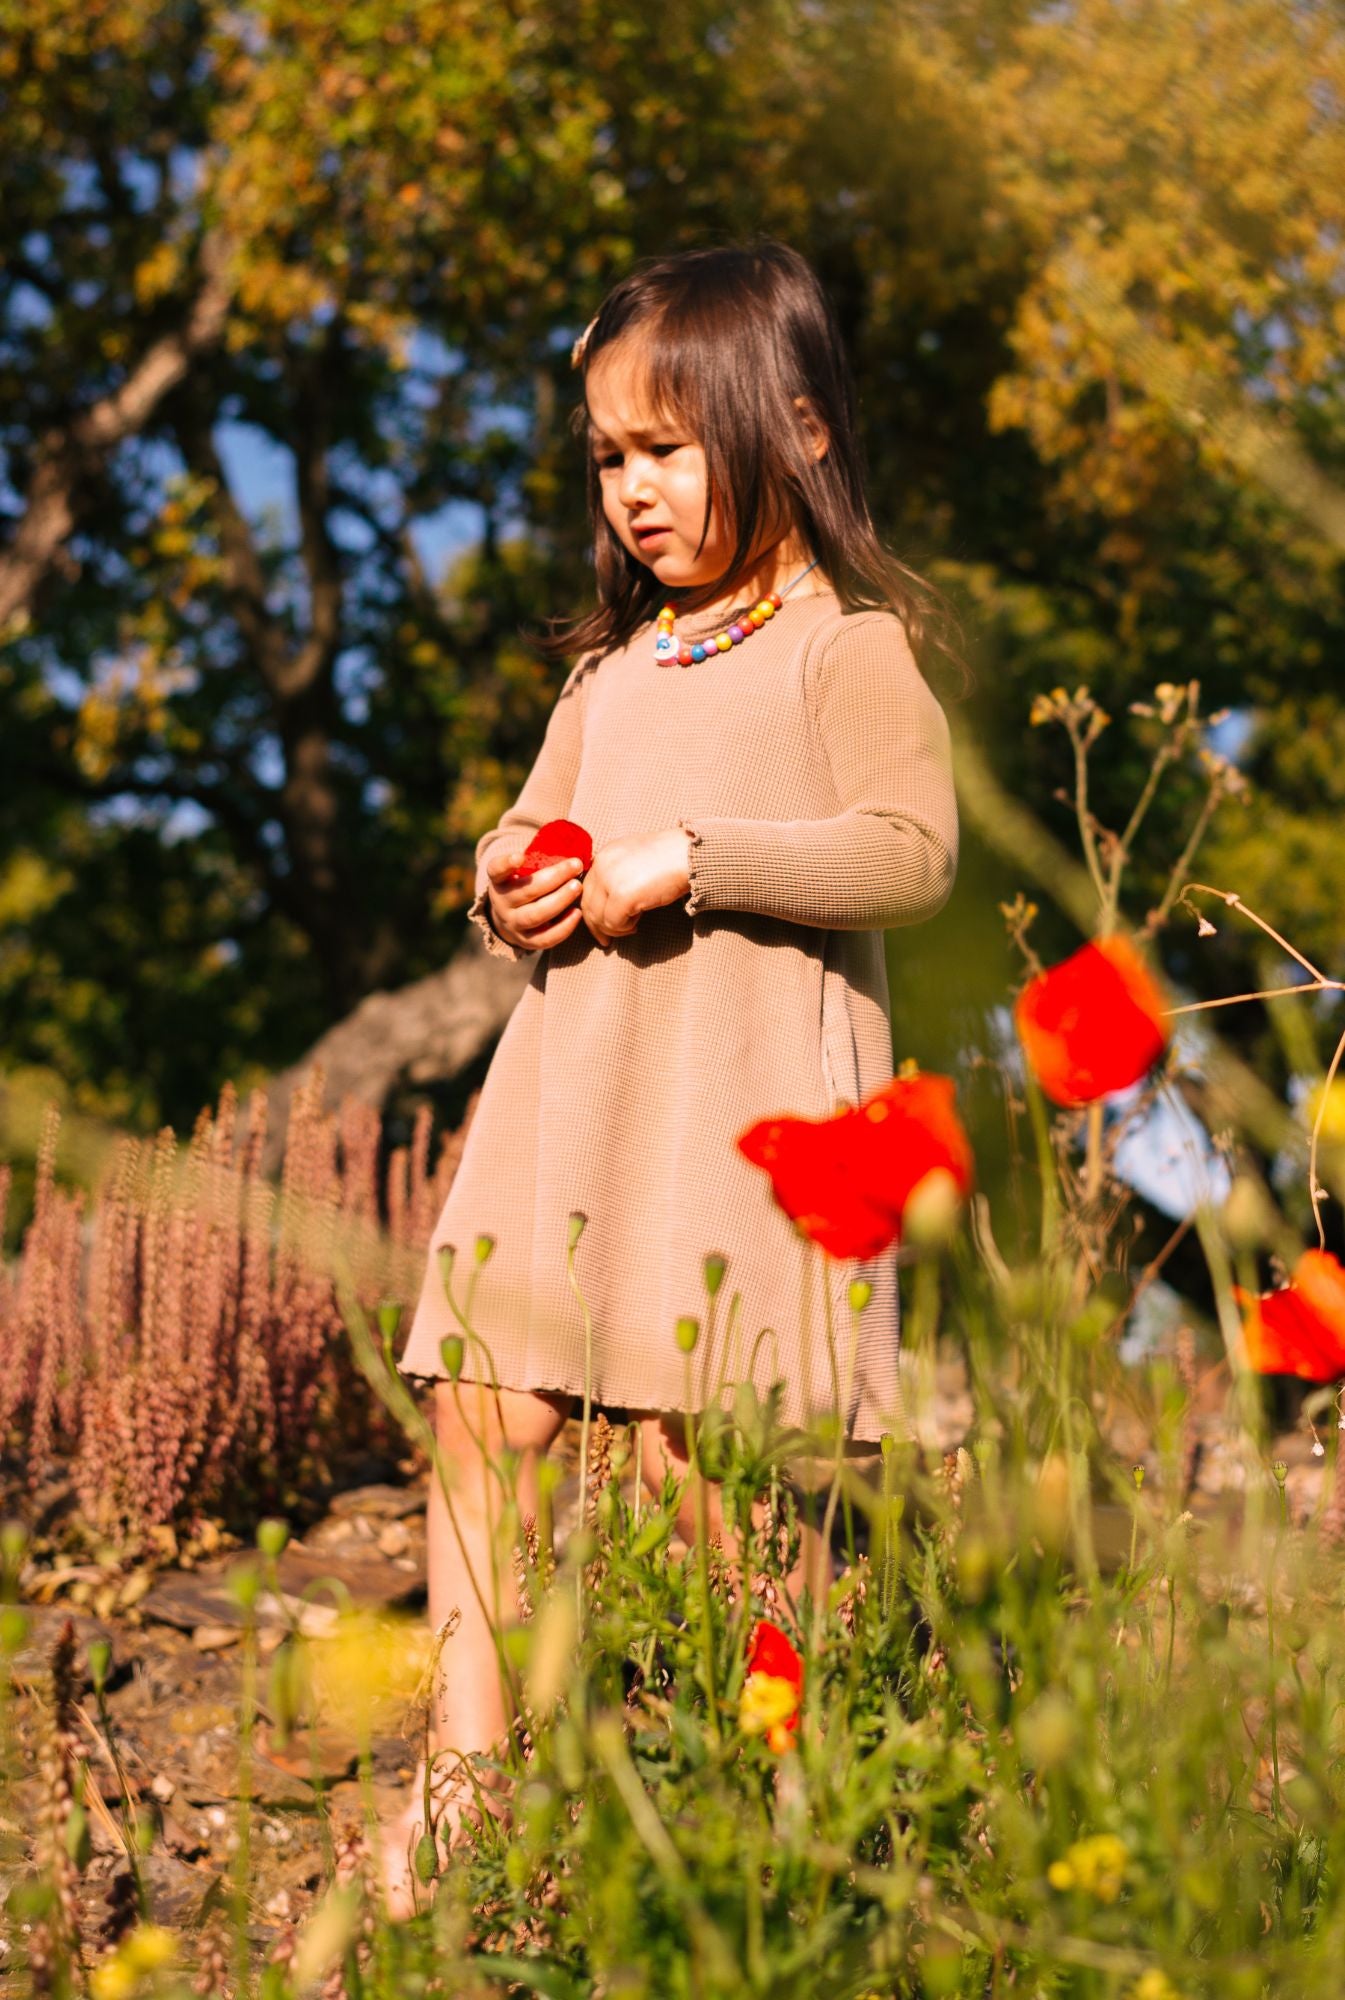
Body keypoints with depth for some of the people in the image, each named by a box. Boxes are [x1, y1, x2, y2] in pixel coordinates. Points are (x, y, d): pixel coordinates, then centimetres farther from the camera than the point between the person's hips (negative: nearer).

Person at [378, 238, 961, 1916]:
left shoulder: (846, 643, 0)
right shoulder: (612, 664, 22)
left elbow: (909, 852, -12)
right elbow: (536, 820, 29)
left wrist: (692, 857, -17)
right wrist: (510, 883, 5)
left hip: (742, 1085, -7)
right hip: (571, 1080, 7)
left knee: (701, 1445, -8)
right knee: (486, 1409, -2)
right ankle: (466, 1766, 4)